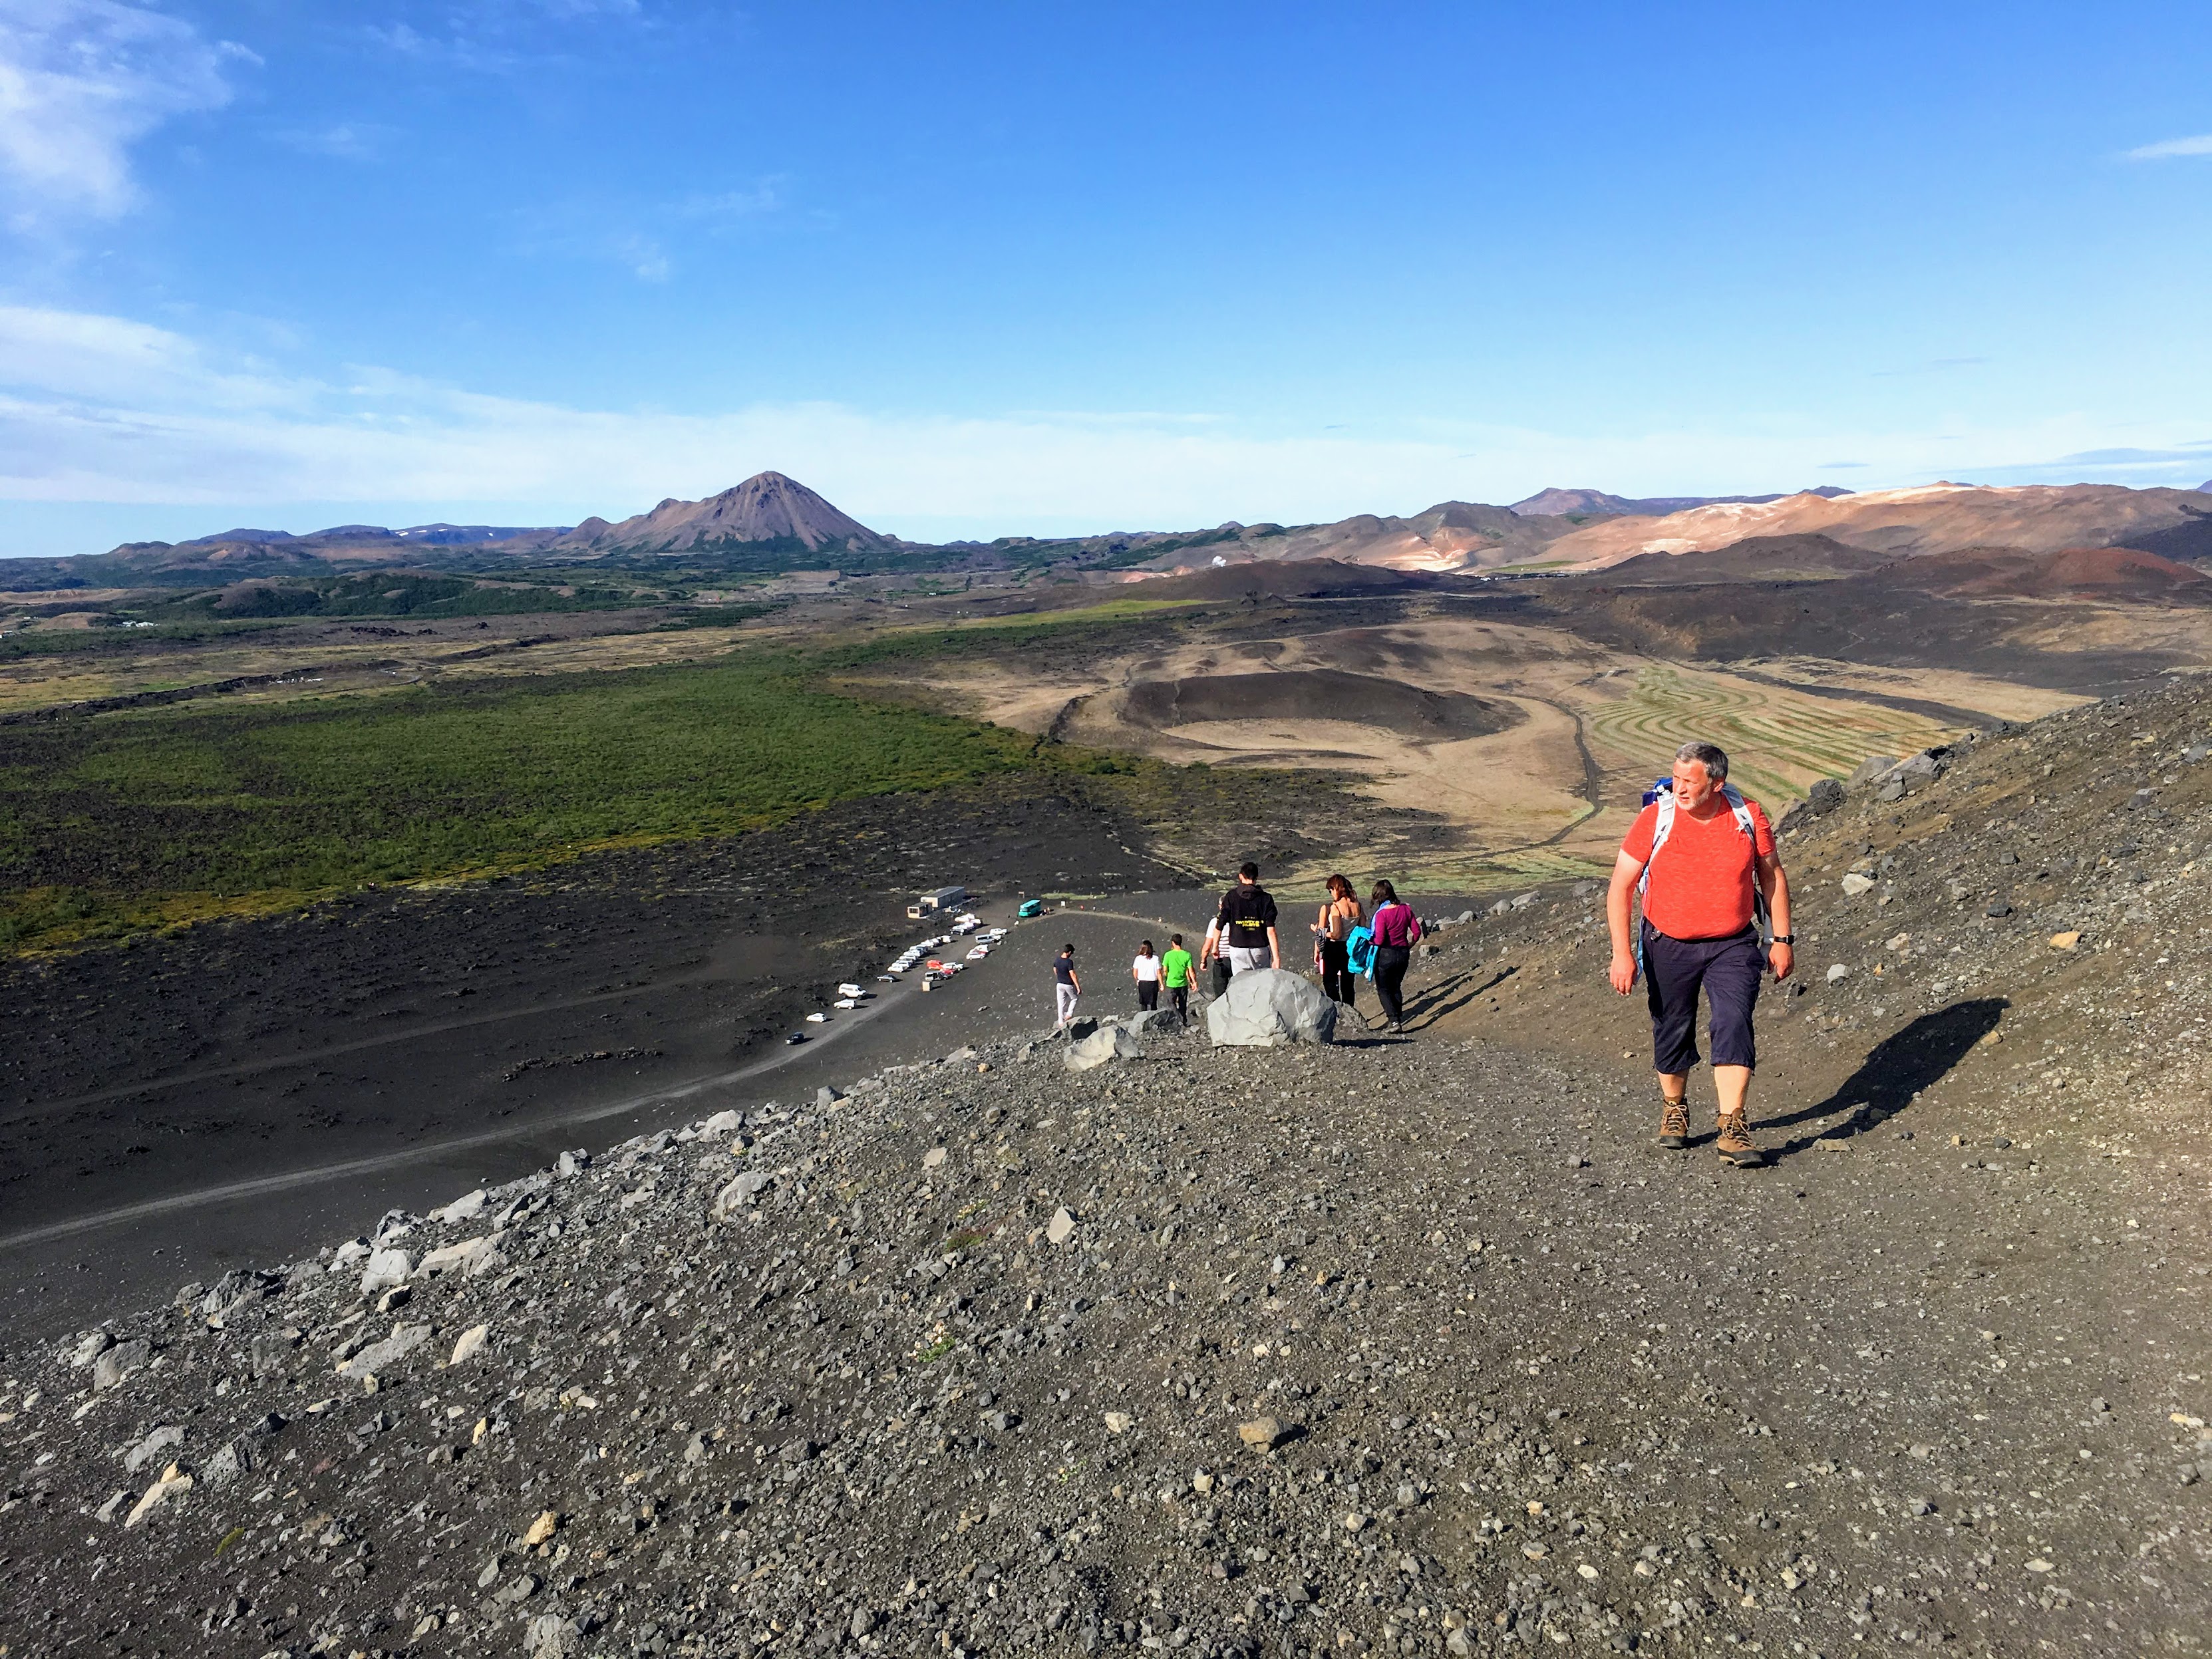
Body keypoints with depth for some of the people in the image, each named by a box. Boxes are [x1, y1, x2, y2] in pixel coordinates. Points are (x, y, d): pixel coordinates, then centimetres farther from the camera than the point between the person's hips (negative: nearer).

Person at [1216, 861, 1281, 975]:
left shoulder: (1231, 896, 0)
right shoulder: (1266, 898, 0)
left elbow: (1219, 925, -1)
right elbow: (1271, 931, -7)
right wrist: (1276, 957, -8)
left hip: (1238, 950, 0)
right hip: (1261, 950, 1)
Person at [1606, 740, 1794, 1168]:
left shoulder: (1748, 817, -7)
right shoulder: (1654, 820, -14)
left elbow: (1772, 876, 7)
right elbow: (1620, 888, -11)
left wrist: (1783, 939, 4)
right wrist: (1622, 953, -18)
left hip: (1733, 945, 0)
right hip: (1669, 946, 0)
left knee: (1734, 1024, -16)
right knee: (1673, 1032, 12)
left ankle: (1731, 1130, -13)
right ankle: (1674, 1109, 37)